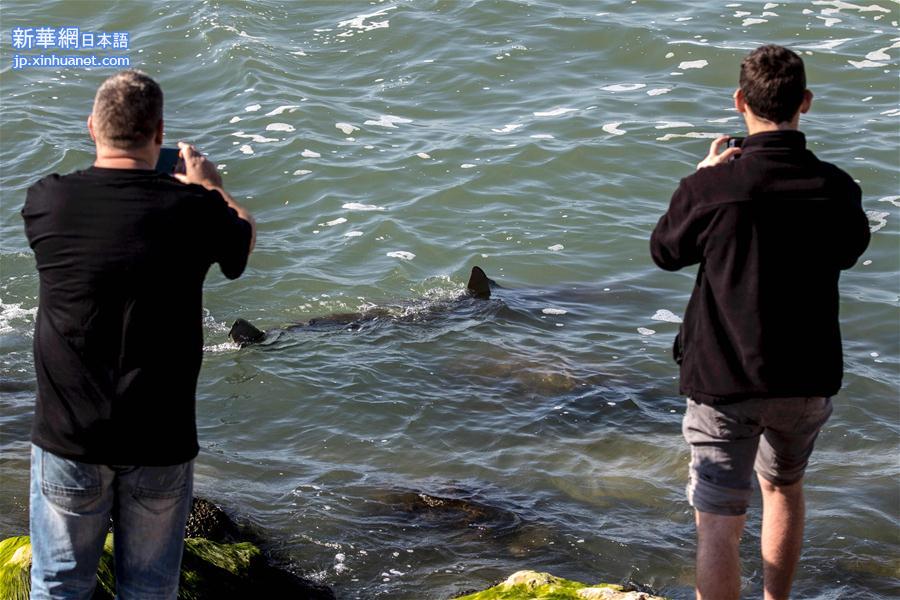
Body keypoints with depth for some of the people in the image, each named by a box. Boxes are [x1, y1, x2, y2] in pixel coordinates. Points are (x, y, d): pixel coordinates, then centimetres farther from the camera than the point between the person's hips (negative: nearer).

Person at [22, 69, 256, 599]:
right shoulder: (192, 209, -13)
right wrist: (210, 184, 29)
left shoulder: (47, 201, -10)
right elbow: (245, 237, 10)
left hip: (69, 439, 1)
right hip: (161, 443, -1)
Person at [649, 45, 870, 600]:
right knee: (785, 488, 27)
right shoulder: (836, 189, -9)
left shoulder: (710, 189, -17)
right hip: (808, 379, 4)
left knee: (719, 526, 0)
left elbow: (665, 252, 2)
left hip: (725, 380, -4)